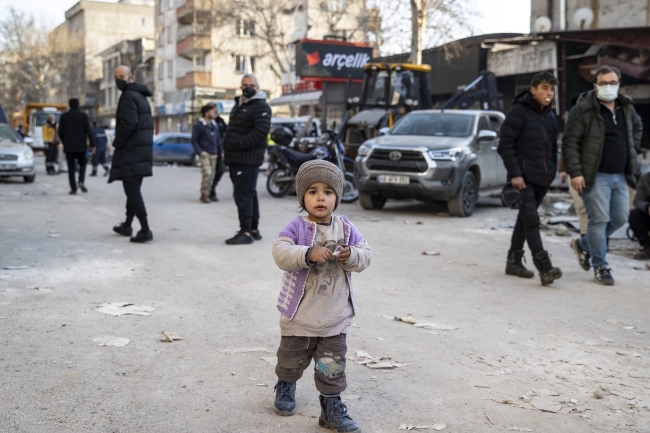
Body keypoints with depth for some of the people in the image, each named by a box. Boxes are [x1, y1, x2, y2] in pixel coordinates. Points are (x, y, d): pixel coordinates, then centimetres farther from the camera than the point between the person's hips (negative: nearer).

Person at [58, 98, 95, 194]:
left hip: (68, 146, 1)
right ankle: (81, 181, -10)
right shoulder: (83, 115, -1)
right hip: (81, 146, -1)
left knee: (71, 167, 4)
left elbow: (61, 132, 2)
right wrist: (92, 144, -7)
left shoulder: (64, 116, 3)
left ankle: (73, 188, -2)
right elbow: (88, 130, -8)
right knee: (82, 164, 14)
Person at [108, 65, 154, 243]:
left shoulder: (128, 96, -13)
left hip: (131, 152, -10)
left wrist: (117, 143, -11)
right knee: (133, 190, 18)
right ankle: (127, 225, 30)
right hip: (143, 150, 10)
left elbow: (128, 124, -25)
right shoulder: (141, 96, 18)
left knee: (132, 190, -9)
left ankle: (145, 230, -14)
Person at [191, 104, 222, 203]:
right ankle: (204, 195, -9)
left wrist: (221, 151, 12)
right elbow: (194, 140, -4)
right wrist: (200, 152, -13)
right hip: (204, 153, -6)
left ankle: (207, 194, 15)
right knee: (207, 173, -18)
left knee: (212, 175, 6)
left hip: (213, 154, 6)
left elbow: (218, 139, 19)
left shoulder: (215, 125, 14)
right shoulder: (198, 125, -4)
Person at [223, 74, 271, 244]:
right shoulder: (239, 105, 21)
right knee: (250, 194, 14)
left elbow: (261, 131, -21)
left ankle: (246, 232, -10)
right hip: (236, 158, 10)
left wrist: (239, 144, -22)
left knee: (243, 195, -12)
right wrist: (227, 144, 12)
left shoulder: (260, 107, -9)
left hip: (248, 158, -10)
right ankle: (254, 230, 21)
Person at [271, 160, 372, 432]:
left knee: (333, 365, 5)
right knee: (293, 358, 18)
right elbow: (280, 253, -24)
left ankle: (331, 405, 21)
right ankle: (286, 386, 47)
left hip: (335, 316, 2)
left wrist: (351, 256, -22)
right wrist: (308, 254, -38)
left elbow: (366, 255, -1)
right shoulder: (296, 228, -11)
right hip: (300, 314, -1)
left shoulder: (346, 229, 0)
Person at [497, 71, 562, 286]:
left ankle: (514, 261, 22)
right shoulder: (519, 111, -7)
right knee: (531, 220, -13)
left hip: (543, 179, 7)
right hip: (524, 177, -7)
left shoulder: (550, 115, 14)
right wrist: (514, 173, -17)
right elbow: (505, 145, -11)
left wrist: (552, 171, 13)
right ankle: (544, 268, -18)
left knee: (525, 219, 13)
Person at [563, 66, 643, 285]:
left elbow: (637, 127, 31)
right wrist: (575, 172, -18)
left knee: (620, 217, 11)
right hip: (595, 176, -7)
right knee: (599, 219, -6)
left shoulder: (626, 107, 10)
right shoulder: (583, 109, -10)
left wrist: (631, 148, 16)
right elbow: (570, 141, -13)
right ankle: (600, 266, 6)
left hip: (619, 175, 7)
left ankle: (583, 245, 30)